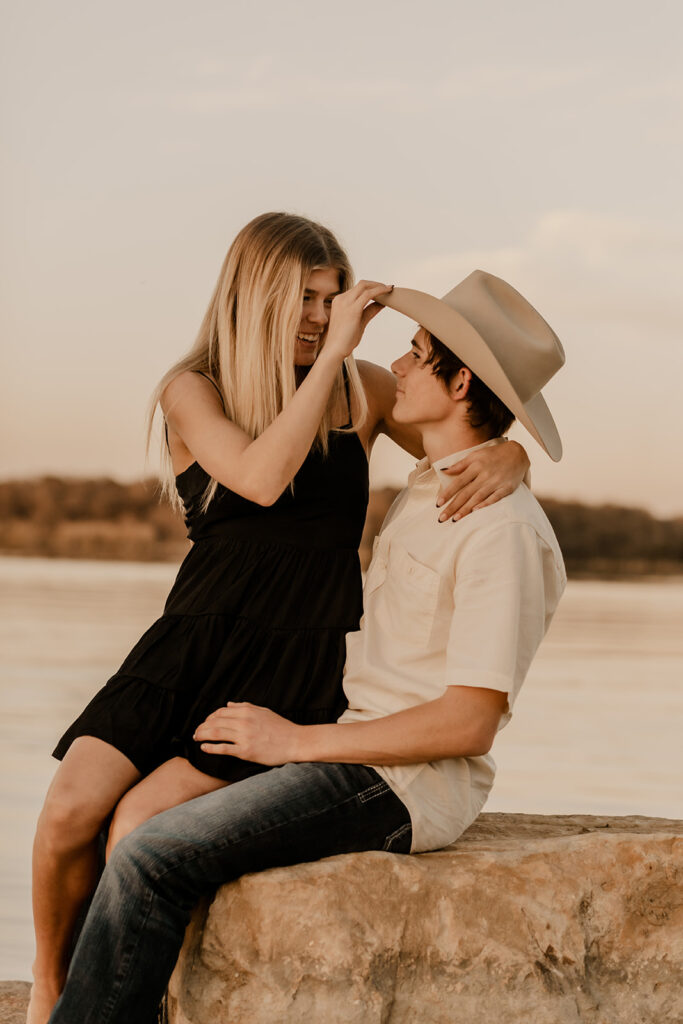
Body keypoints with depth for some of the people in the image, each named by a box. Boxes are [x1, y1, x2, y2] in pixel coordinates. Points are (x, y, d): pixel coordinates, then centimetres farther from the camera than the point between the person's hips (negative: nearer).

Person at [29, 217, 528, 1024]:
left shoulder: (363, 390, 5)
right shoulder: (191, 390, 0)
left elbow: (476, 453, 11)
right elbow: (262, 478, -19)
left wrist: (508, 462, -14)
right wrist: (330, 352, -18)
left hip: (299, 669, -1)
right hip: (192, 644, 1)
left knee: (140, 824, -21)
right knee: (68, 813, -18)